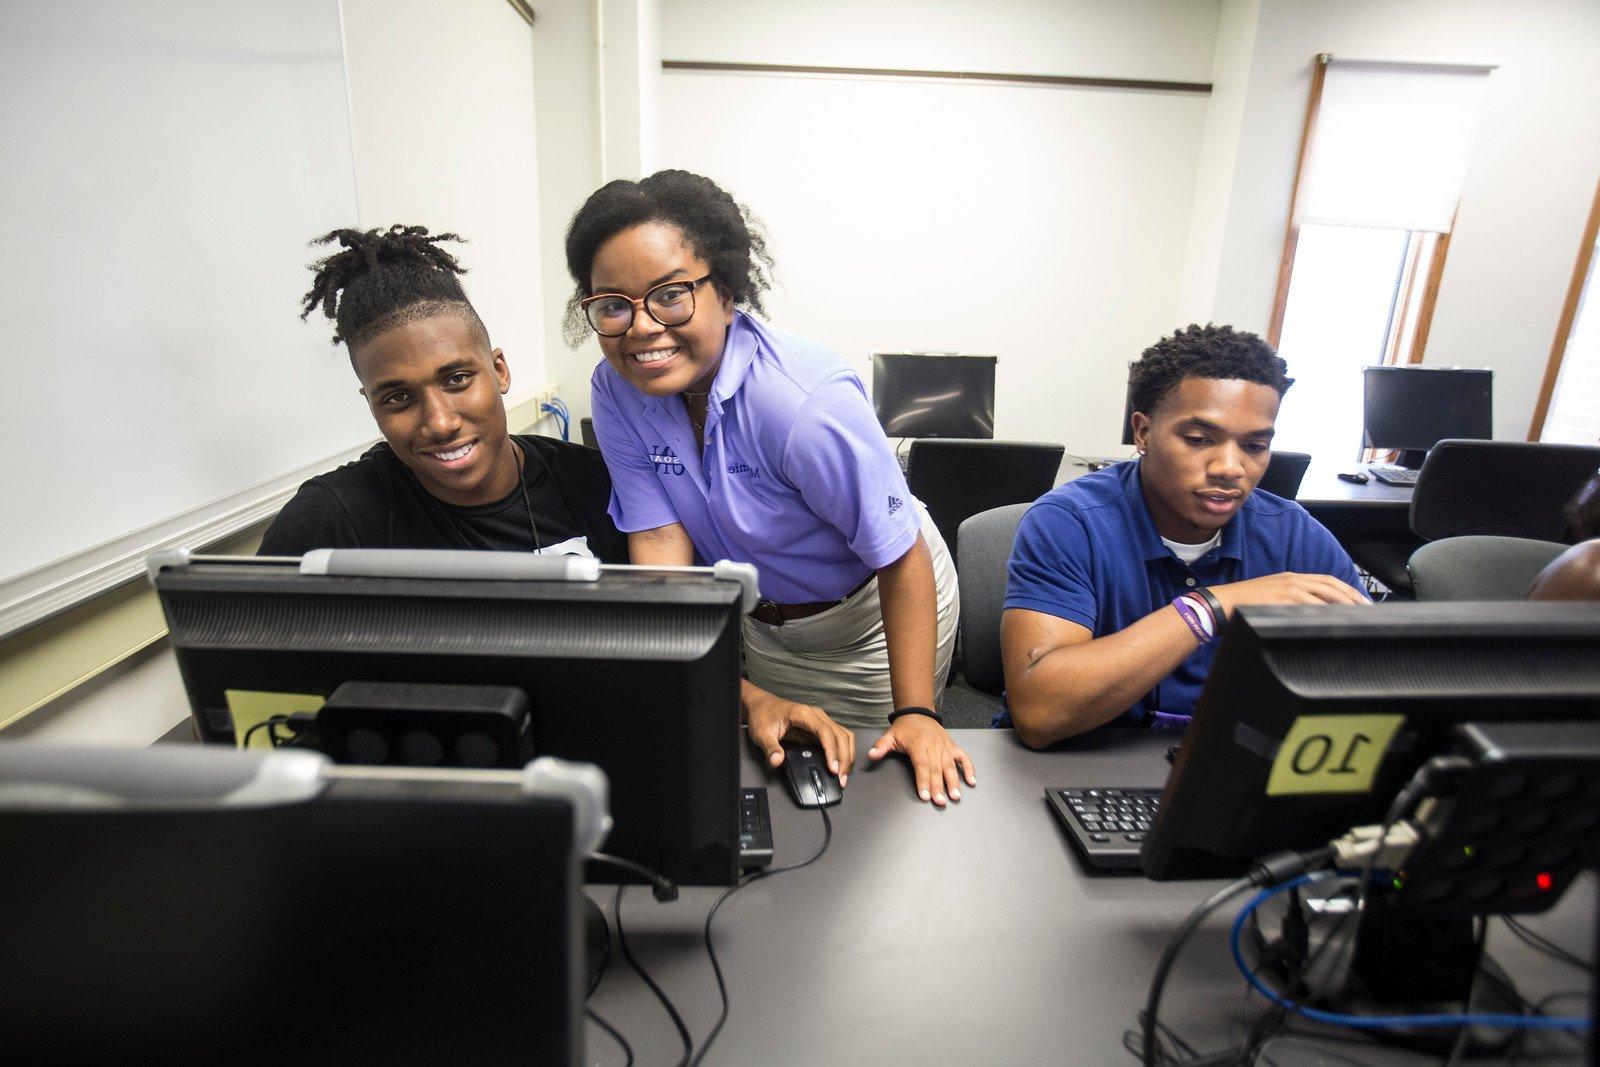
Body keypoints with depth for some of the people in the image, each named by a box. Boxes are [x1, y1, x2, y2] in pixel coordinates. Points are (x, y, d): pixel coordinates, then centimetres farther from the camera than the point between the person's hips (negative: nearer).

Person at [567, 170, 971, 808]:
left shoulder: (806, 400, -36)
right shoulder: (616, 391, -18)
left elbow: (902, 557, -28)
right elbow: (661, 543, -23)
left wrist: (915, 715, -28)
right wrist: (750, 696, -30)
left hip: (874, 612, -4)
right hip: (763, 621, 5)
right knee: (777, 773, 24)